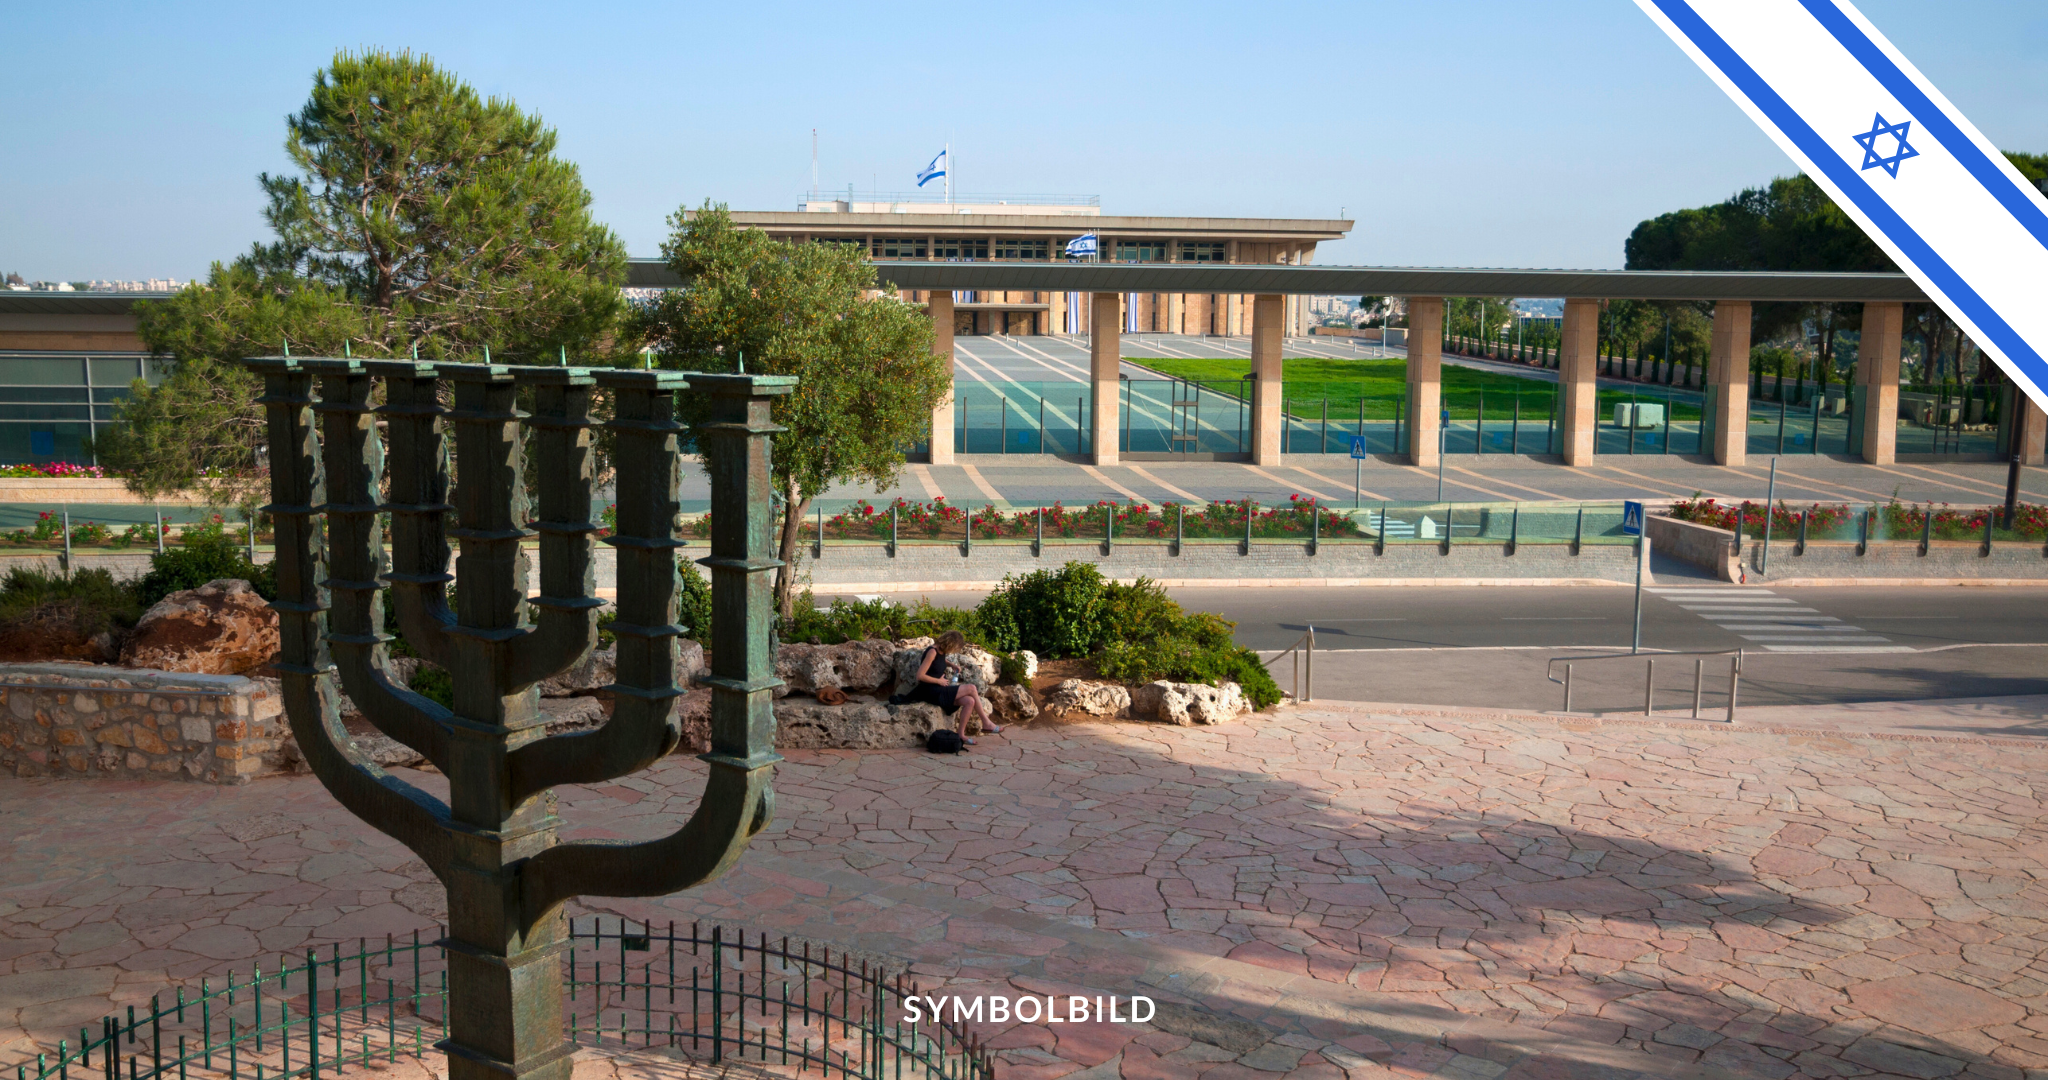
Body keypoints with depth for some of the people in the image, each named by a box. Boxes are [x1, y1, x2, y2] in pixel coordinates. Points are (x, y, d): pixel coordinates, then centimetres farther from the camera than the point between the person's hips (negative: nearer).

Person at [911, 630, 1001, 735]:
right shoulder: (932, 651, -17)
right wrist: (939, 681, -12)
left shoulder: (941, 651, 9)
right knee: (971, 688, -16)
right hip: (931, 691, -9)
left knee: (970, 701, -16)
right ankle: (986, 724, -4)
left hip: (940, 690, 9)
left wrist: (951, 664, 15)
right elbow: (920, 675, -22)